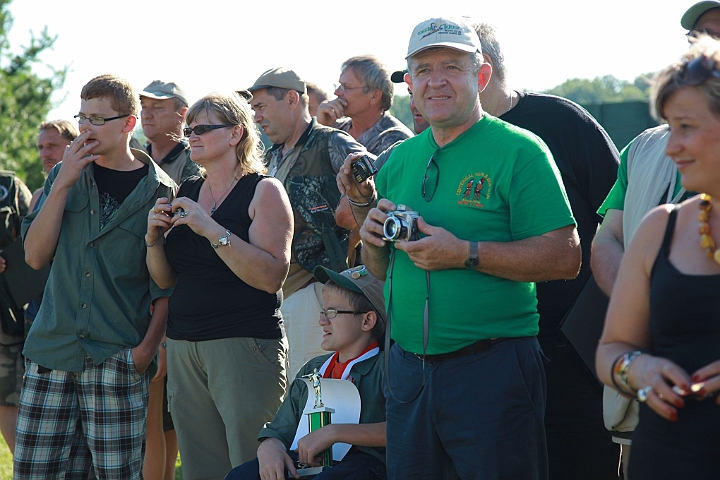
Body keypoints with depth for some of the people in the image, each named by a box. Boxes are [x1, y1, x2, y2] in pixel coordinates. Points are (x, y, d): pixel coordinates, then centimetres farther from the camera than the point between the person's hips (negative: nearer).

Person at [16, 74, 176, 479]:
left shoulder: (159, 191, 0)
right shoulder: (65, 176, 11)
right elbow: (35, 256, 2)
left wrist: (148, 346, -11)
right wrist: (63, 184, -5)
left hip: (118, 358, -3)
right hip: (51, 352, 3)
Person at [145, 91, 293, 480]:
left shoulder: (264, 191, -4)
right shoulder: (185, 193, 15)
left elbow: (272, 276, -17)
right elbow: (165, 279, 17)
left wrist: (212, 230, -20)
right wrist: (154, 237, -2)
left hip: (245, 345, -6)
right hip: (183, 345, 6)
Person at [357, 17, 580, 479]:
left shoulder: (518, 150, -8)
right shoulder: (398, 160, 12)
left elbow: (565, 258, -15)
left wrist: (465, 254, -21)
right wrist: (374, 238, -2)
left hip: (491, 368, -6)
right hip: (407, 367, 6)